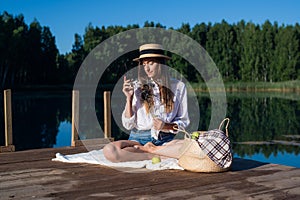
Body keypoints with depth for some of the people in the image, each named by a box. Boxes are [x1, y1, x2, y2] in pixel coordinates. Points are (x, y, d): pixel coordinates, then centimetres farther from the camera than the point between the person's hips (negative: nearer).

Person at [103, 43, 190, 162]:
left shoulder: (178, 87, 8)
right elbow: (128, 125, 6)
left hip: (165, 140, -1)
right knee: (109, 150, -31)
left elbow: (183, 122, 13)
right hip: (139, 139, 1)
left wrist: (167, 126, -7)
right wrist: (129, 98, -4)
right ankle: (154, 155, -18)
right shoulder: (136, 87, 7)